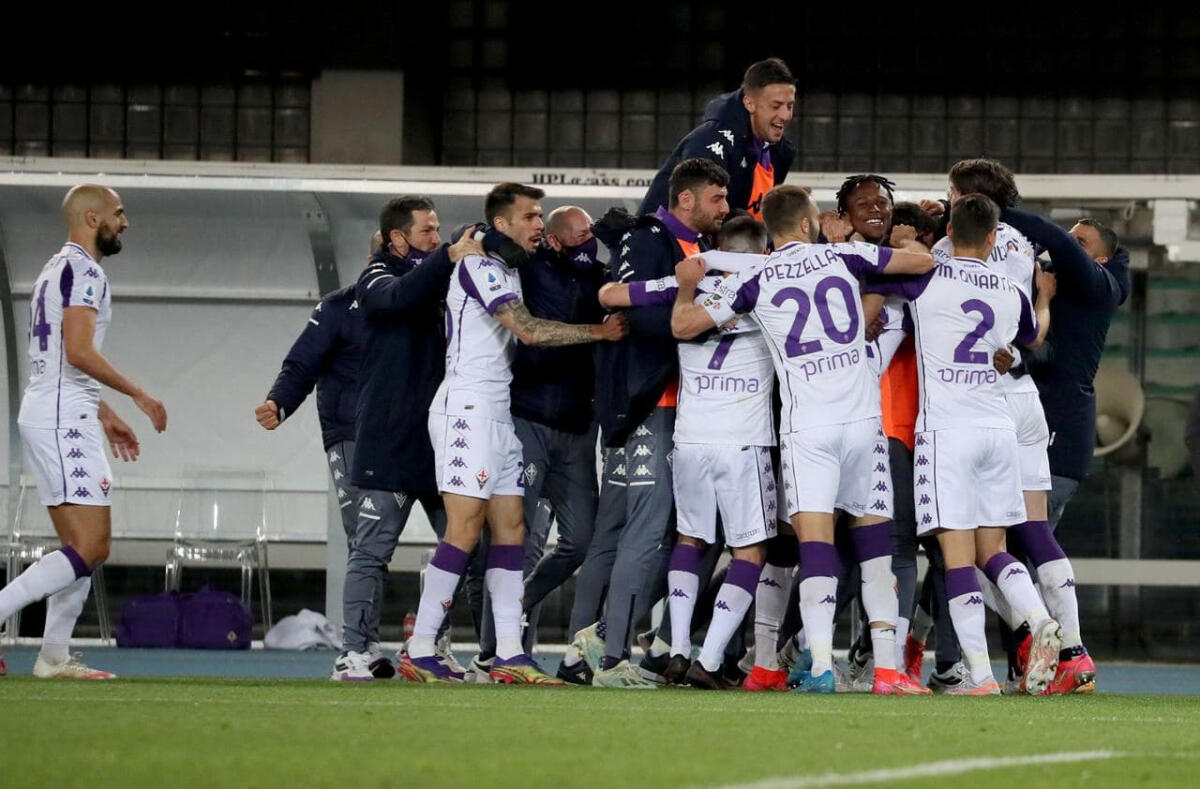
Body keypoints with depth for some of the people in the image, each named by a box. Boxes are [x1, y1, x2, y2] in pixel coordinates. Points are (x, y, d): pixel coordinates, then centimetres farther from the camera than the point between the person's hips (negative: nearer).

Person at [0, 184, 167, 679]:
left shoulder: (57, 270, 22)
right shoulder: (83, 271, -10)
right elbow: (79, 352, -20)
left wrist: (105, 416, 29)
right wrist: (137, 395, -11)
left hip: (44, 413, 11)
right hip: (65, 421, -11)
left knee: (85, 548, 12)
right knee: (88, 549, -14)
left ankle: (54, 657, 10)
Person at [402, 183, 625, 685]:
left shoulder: (508, 271, 20)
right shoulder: (479, 266, -10)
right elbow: (528, 330, -17)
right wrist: (599, 332, -11)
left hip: (497, 413, 10)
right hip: (467, 409, -10)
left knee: (510, 528, 4)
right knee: (465, 528, -14)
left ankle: (509, 654, 2)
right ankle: (419, 652, -12)